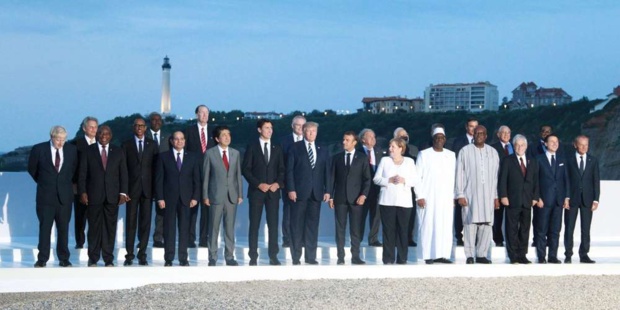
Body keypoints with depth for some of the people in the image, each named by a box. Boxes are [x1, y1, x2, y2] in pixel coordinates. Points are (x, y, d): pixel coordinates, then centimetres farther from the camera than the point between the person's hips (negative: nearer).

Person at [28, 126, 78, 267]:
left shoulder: (72, 149, 2)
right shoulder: (38, 149, -4)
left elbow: (75, 168, 17)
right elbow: (32, 169, 9)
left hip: (65, 195, 2)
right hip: (46, 195, -2)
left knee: (63, 228, 4)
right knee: (44, 227, -2)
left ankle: (64, 258, 11)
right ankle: (42, 259, 3)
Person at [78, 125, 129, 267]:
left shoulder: (118, 152, 11)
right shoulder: (88, 151, 6)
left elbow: (123, 174, 9)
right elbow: (82, 173, 3)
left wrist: (123, 192, -1)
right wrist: (83, 192, -6)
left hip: (112, 196, 1)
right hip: (94, 196, -1)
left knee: (110, 228, 2)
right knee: (94, 227, 0)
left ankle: (108, 259, 8)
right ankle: (93, 259, 8)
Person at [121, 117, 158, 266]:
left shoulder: (152, 145, 10)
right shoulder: (126, 145, 6)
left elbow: (156, 166, 7)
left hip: (147, 188, 1)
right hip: (132, 188, -1)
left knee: (145, 221, 1)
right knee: (130, 221, -1)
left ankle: (142, 254, 6)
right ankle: (129, 255, 2)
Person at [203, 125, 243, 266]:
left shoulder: (235, 153, 9)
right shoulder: (210, 153, -1)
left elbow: (238, 174, 10)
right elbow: (205, 176, 0)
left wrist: (240, 194, 5)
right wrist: (205, 196, -4)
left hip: (232, 196, 3)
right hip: (216, 195, -3)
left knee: (230, 228, 5)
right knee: (214, 228, 1)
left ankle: (229, 257, 10)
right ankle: (212, 257, 8)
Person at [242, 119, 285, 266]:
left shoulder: (277, 148, 12)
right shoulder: (252, 147, 2)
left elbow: (281, 170, 11)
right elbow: (245, 169, -2)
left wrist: (278, 183, -7)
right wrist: (259, 184, -12)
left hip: (273, 191, 3)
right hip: (256, 191, -2)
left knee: (273, 224, -1)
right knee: (254, 225, -1)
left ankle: (273, 256, 2)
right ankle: (253, 257, 2)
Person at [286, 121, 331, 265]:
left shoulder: (323, 151, 14)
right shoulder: (294, 148, 4)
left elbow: (327, 172, 12)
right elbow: (289, 170, -1)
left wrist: (327, 190, 3)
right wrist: (291, 189, -9)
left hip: (316, 193, 3)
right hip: (299, 192, -3)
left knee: (312, 225, 4)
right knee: (297, 225, 0)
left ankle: (311, 256, 8)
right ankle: (296, 257, 4)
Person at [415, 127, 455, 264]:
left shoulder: (451, 155, 11)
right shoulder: (424, 155, 1)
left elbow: (453, 177, 10)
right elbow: (417, 176, -1)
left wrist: (453, 196, 3)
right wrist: (419, 196, -8)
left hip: (446, 198, 3)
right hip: (428, 197, -3)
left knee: (445, 226, -1)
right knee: (428, 225, -5)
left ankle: (441, 254, 3)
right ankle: (428, 256, -3)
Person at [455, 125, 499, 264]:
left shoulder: (492, 152, 10)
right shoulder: (465, 151, 2)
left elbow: (496, 175, 11)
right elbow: (459, 174, 1)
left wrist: (496, 196, 8)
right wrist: (460, 195, -5)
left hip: (488, 195, 3)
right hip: (470, 194, -3)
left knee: (486, 224, -1)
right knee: (470, 224, -6)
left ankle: (481, 254, 7)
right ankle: (470, 255, -1)